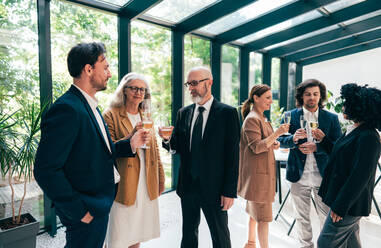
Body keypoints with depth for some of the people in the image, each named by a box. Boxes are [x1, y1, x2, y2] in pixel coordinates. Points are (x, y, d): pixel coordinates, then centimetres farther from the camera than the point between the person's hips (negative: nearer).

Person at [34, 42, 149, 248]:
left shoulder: (90, 106, 7)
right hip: (85, 215, -9)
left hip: (98, 206, 9)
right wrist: (80, 211, -20)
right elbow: (46, 171, -25)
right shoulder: (66, 109, -23)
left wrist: (130, 144, 0)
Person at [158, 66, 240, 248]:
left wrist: (230, 191, -12)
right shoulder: (183, 113, 5)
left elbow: (232, 155, -11)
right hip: (188, 185, 5)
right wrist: (167, 140, -16)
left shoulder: (228, 113, -9)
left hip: (214, 187, -4)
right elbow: (178, 148, 7)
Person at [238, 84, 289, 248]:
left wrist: (273, 144, 4)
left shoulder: (261, 118, 16)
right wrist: (276, 133, -25)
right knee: (263, 217, -3)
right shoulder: (251, 119, -15)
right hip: (257, 172, -10)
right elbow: (256, 147, -21)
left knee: (255, 212, 20)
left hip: (264, 171, 10)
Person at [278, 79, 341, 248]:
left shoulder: (331, 118, 1)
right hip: (299, 176, 1)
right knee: (302, 217, 15)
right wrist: (293, 139, -20)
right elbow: (280, 141, 0)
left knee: (327, 217, 8)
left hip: (323, 176, 0)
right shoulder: (291, 116, 1)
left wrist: (317, 147, -18)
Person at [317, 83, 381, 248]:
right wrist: (324, 140, 10)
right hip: (346, 201, 9)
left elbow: (360, 176, -24)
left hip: (350, 204, -9)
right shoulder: (353, 130, 8)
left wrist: (340, 206, -22)